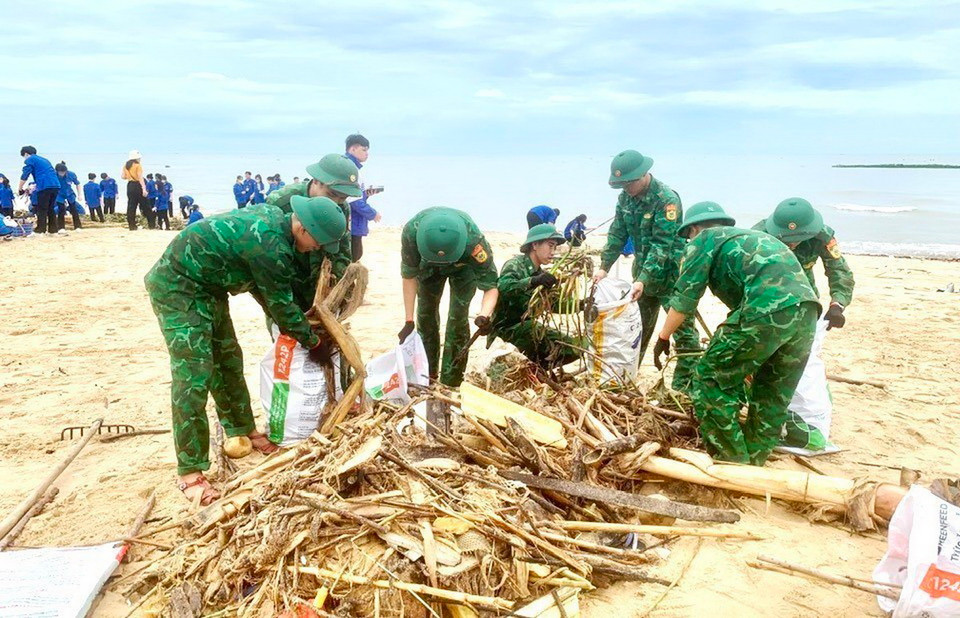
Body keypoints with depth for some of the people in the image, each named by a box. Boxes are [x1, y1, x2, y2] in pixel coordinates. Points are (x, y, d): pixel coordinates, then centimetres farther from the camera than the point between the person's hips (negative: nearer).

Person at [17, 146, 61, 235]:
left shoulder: (30, 160, 6)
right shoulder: (44, 160, 28)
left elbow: (24, 176, 1)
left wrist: (19, 188, 13)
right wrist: (34, 187, 36)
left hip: (45, 187, -7)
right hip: (56, 185, 7)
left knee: (42, 210, -3)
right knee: (50, 209, 14)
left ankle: (40, 231, -6)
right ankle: (53, 230, 13)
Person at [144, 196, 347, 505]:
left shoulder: (272, 218, -1)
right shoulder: (272, 246, -29)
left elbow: (263, 289, 10)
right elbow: (282, 304, -17)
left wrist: (289, 326, 10)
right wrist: (314, 343, -2)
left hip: (206, 286, 10)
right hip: (176, 287, -10)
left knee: (228, 359, 18)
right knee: (194, 376, -12)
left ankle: (242, 430, 35)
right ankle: (190, 472, -6)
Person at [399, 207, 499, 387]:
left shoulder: (473, 240, -45)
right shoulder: (411, 232, -40)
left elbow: (491, 286, -35)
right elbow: (409, 276, -25)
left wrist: (484, 315, -55)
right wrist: (408, 321, -27)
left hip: (463, 265, -2)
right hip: (427, 265, 2)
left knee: (458, 317, -11)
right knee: (425, 313, 1)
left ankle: (450, 384, -1)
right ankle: (427, 377, 17)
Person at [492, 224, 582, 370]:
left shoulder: (540, 274, 14)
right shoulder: (516, 264, -10)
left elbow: (555, 303, 7)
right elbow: (503, 286, -32)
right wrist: (533, 281, -46)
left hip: (527, 328, 9)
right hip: (506, 330, -9)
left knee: (576, 346, 3)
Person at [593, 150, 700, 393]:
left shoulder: (667, 199, -21)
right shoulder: (625, 197, 0)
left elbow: (662, 245, -26)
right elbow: (617, 234, 5)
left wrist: (643, 280, -32)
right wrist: (604, 266, -4)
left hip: (670, 275, -7)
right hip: (643, 273, 7)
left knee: (683, 331, -5)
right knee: (637, 328, 17)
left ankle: (685, 388, 2)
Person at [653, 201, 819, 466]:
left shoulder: (705, 238, 14)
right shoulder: (750, 236, 37)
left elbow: (685, 295, 5)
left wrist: (663, 337, 16)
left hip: (766, 309, -8)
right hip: (807, 310, 8)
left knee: (711, 382, 5)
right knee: (773, 397, 20)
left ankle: (732, 463, 9)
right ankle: (753, 462, 28)